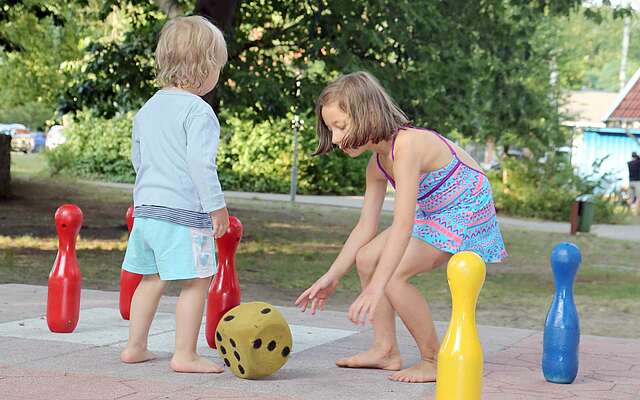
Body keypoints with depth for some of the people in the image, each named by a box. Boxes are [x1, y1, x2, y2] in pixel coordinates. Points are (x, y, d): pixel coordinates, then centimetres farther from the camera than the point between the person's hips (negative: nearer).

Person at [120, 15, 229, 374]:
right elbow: (199, 161, -20)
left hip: (146, 207, 9)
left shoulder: (148, 109, 13)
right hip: (185, 211, -9)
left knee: (151, 279, 19)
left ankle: (135, 347, 25)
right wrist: (216, 205, -13)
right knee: (197, 281, -2)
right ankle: (185, 355, -3)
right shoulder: (198, 110, -13)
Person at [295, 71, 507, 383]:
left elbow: (403, 224, -36)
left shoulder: (407, 145, -29)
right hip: (433, 215, 10)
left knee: (393, 275, -22)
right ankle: (386, 349, 11)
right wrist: (332, 277, 4)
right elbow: (366, 226, 7)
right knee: (366, 258, 7)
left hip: (467, 216, -10)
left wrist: (375, 288, -41)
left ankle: (434, 361, -8)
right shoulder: (377, 164, 1)